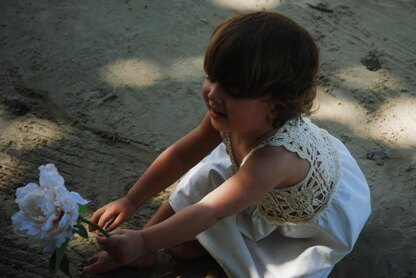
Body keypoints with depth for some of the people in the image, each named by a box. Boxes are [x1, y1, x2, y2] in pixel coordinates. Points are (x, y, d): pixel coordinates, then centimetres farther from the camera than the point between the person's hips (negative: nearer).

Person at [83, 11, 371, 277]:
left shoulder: (273, 157, -47)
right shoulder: (233, 117, -26)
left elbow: (210, 210, -42)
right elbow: (180, 155, -13)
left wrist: (143, 241, -42)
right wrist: (130, 202, -11)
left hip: (325, 209, -5)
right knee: (208, 174, -9)